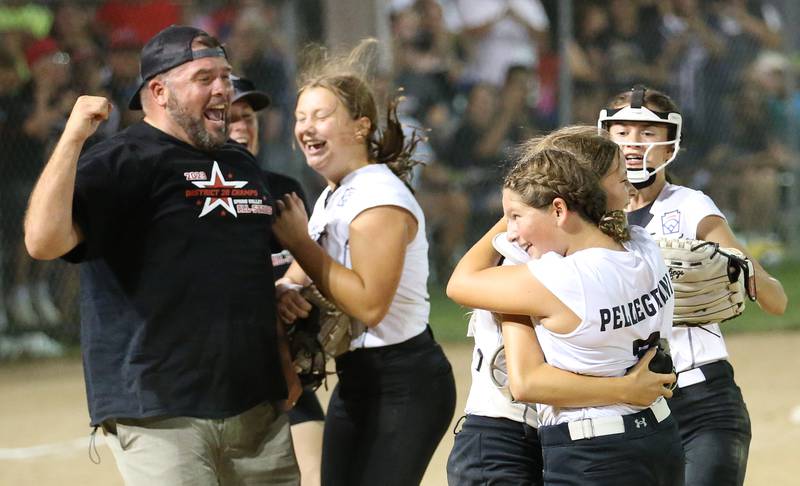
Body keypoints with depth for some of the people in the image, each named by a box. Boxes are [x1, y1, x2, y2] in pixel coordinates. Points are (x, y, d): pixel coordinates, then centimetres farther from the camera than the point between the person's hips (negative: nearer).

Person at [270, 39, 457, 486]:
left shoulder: (379, 198, -17)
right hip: (356, 381, 9)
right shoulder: (332, 198, 12)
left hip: (403, 386, -9)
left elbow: (370, 305, -25)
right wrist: (284, 295, -14)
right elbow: (299, 280, 11)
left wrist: (299, 242, -20)